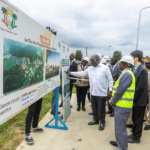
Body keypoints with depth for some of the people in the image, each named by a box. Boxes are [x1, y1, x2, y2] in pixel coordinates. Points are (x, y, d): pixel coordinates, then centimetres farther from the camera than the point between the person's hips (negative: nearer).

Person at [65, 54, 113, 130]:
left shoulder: (105, 68, -9)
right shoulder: (90, 68, 6)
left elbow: (110, 79, -7)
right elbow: (82, 73, 9)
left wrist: (110, 89, -10)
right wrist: (71, 73, 5)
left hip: (101, 93, -5)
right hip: (93, 92, 6)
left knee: (101, 108, 5)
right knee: (94, 107, 18)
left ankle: (102, 122, 23)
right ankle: (96, 120, 36)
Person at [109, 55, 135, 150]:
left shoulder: (127, 74, -19)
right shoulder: (126, 73, 14)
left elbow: (120, 90, -23)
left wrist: (113, 101, -9)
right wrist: (113, 99, 5)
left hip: (122, 106, -10)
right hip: (121, 105, 10)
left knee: (120, 128, 1)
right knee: (119, 126, 23)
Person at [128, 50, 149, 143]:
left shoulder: (143, 70, -20)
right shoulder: (134, 69, 5)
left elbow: (141, 87, -22)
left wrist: (132, 98, -14)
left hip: (140, 100, -7)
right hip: (135, 99, 7)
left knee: (138, 120, 9)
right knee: (134, 119, 20)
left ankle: (137, 138, 26)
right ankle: (134, 134, 37)